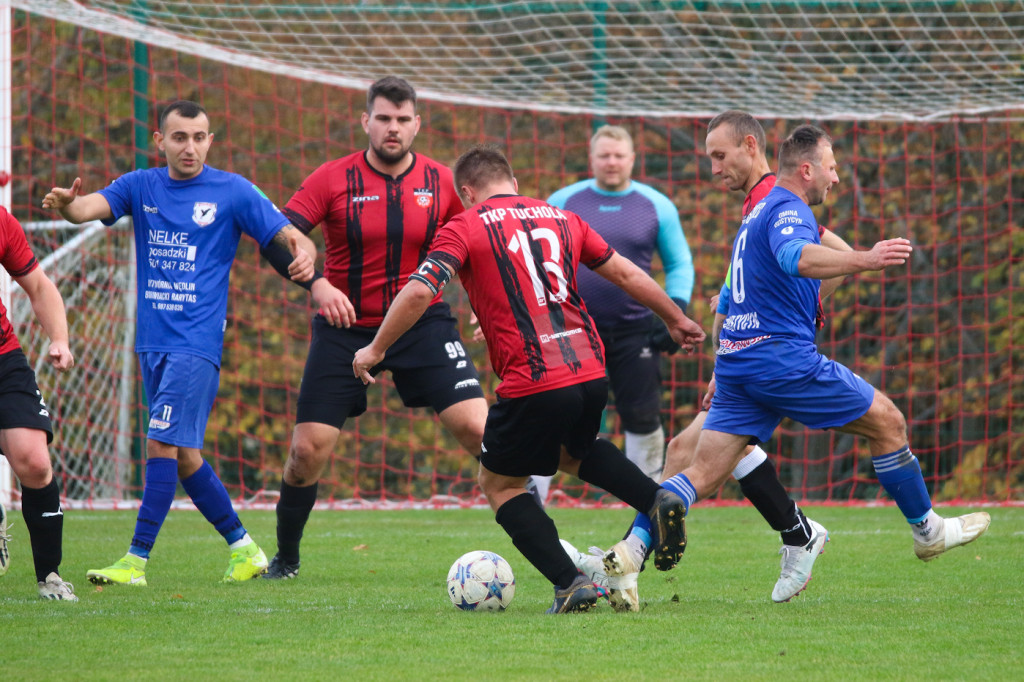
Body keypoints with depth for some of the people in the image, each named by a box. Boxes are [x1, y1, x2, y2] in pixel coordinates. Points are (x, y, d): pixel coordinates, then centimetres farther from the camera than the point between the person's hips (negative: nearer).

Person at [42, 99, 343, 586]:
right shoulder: (140, 187, 8)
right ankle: (244, 548, 23)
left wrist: (312, 275, -24)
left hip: (197, 341, -5)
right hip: (152, 341, 5)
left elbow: (291, 240, -1)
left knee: (163, 444, -14)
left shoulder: (232, 191, -1)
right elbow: (93, 206, -10)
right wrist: (67, 206, -34)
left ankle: (137, 560, -14)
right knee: (183, 455, 10)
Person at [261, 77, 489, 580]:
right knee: (308, 450, -3)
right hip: (345, 327, 0)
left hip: (423, 323, 0)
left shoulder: (441, 182, -1)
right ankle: (285, 557, 21)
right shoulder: (334, 179, -7)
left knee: (478, 429, -15)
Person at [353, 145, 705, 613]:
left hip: (532, 383, -6)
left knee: (499, 483, 15)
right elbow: (627, 275, 22)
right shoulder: (560, 218, 16)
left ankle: (570, 583, 1)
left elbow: (418, 292, -11)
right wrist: (675, 320, 36)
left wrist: (375, 350, 1)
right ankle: (656, 499, 12)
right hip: (591, 373, 6)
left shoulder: (465, 228, 1)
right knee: (574, 450, 36)